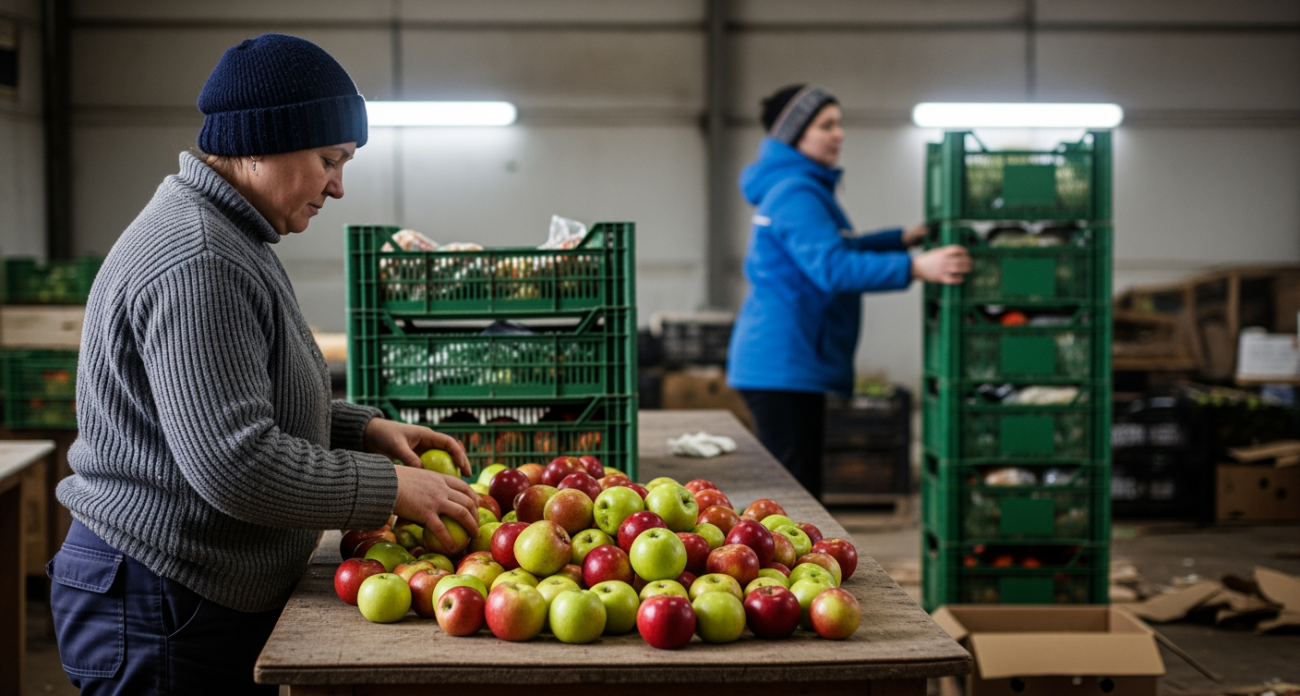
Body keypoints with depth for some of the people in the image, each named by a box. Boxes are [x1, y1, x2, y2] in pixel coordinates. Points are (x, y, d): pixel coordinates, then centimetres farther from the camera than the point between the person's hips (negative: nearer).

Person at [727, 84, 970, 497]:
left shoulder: (802, 188, 18)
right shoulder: (794, 194, -16)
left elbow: (832, 247, 31)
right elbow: (832, 268, -28)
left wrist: (903, 239, 21)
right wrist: (916, 268, -34)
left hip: (791, 364, 11)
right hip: (784, 365, -11)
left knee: (800, 489, 13)